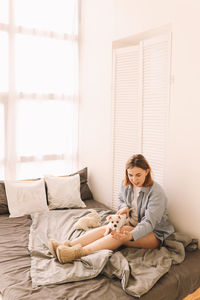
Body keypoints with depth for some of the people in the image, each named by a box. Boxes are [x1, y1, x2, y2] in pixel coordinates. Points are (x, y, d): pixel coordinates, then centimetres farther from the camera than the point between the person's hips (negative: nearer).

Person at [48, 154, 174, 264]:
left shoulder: (157, 192, -23)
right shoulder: (126, 185, -2)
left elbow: (149, 223, -29)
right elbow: (121, 200, 18)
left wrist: (131, 236, -48)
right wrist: (124, 207, -8)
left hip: (154, 234, -6)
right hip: (132, 226, 7)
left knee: (121, 232, -33)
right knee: (104, 229, -20)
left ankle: (79, 252, -44)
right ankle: (68, 245, -32)